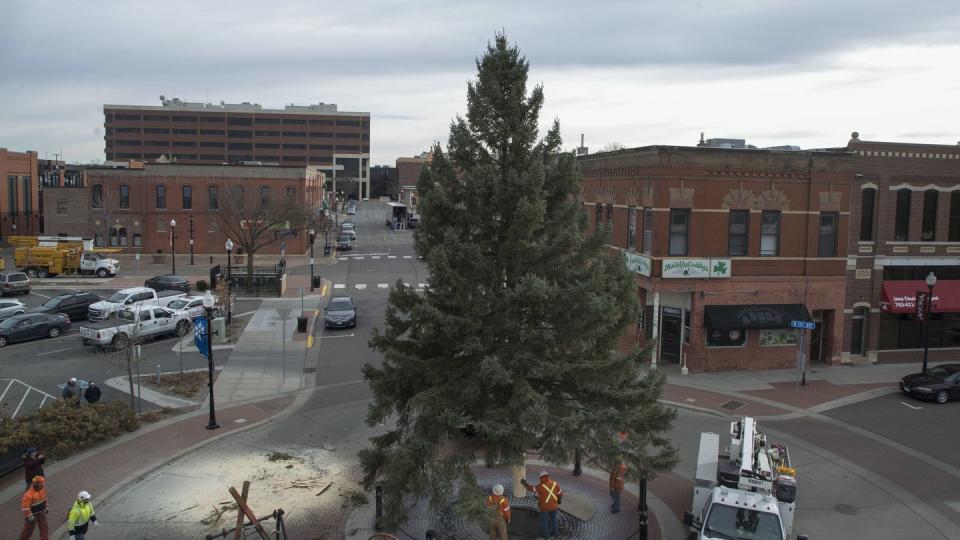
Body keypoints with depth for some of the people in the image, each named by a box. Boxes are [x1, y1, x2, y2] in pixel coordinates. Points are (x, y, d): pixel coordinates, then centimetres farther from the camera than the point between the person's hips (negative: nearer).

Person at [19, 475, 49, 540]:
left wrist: (46, 507, 13)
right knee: (29, 529, 17)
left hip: (41, 512, 5)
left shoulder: (42, 489, -11)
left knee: (44, 527, 9)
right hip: (32, 514, -5)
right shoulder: (29, 494, -33)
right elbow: (25, 506, -27)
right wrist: (30, 516, -23)